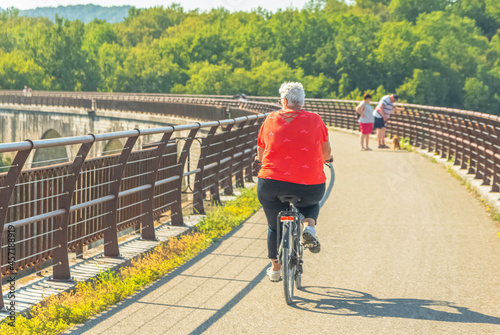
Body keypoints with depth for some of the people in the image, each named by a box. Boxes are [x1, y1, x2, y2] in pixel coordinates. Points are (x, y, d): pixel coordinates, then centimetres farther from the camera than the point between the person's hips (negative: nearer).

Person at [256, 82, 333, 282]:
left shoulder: (271, 120, 5)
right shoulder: (315, 120, 3)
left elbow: (260, 155, 15)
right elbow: (326, 153, 13)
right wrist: (325, 159, 36)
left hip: (271, 184, 0)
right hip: (310, 186, 0)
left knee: (275, 227, 22)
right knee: (312, 202, 34)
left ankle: (275, 269, 28)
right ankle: (309, 226, 6)